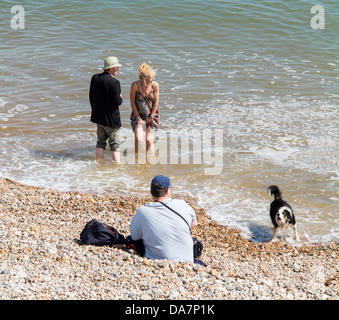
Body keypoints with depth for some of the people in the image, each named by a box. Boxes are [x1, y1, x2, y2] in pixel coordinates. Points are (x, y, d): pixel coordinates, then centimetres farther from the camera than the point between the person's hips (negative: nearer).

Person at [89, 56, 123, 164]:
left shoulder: (95, 78, 1)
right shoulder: (114, 82, -20)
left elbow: (91, 97, 9)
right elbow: (118, 101, -20)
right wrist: (121, 98, 3)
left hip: (98, 116, 6)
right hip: (111, 118, -6)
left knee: (101, 142, 16)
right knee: (115, 145, 4)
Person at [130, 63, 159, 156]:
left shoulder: (155, 85, -16)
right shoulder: (135, 85, -19)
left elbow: (156, 103, -6)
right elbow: (132, 102, -8)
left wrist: (150, 117, -2)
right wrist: (138, 118, -6)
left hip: (152, 114, 1)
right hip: (138, 114, -1)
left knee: (149, 140, -1)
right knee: (138, 139, -16)